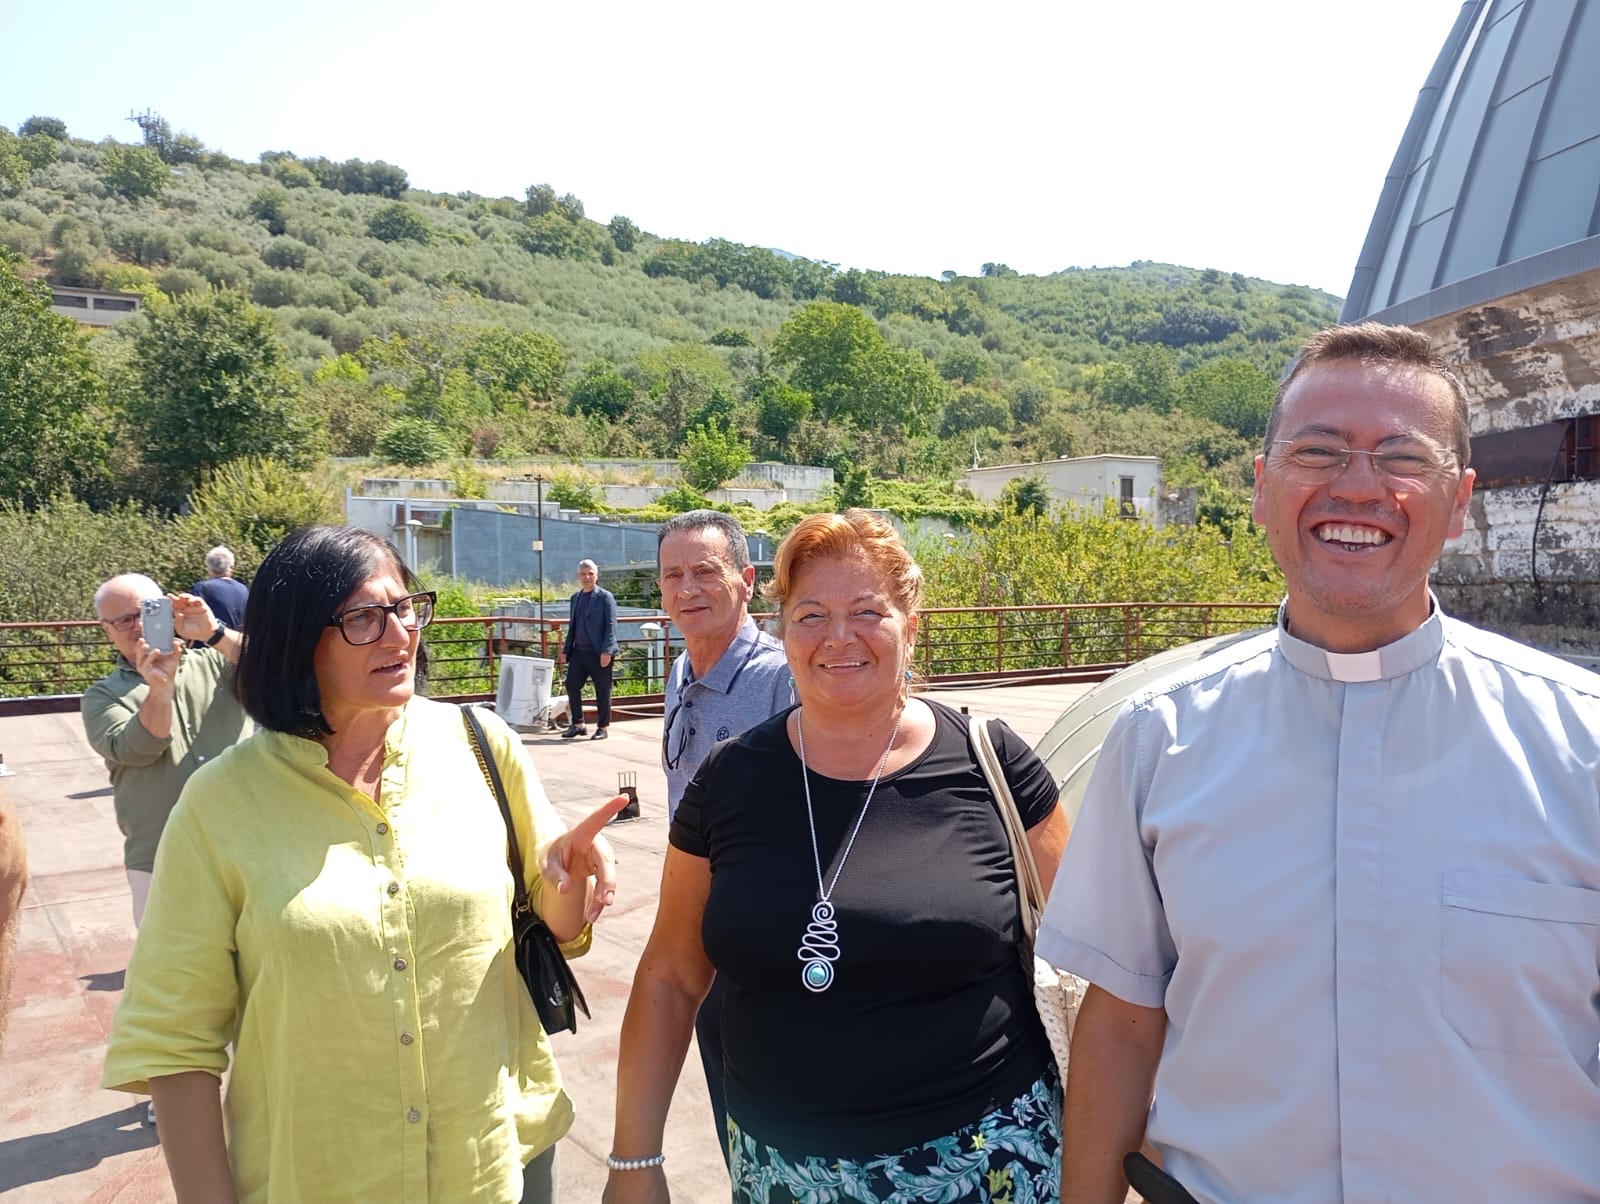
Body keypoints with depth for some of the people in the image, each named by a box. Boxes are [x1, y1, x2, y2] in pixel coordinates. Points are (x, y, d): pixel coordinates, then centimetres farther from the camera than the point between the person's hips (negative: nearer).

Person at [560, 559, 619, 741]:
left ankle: (602, 728, 11)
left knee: (602, 691, 1)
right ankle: (577, 724, 14)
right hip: (578, 652, 6)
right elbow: (572, 627, 20)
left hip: (599, 653, -6)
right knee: (572, 686, 1)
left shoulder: (605, 597, -3)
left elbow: (611, 626, -8)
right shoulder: (575, 598, 16)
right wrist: (566, 649, 12)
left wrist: (607, 651, -16)